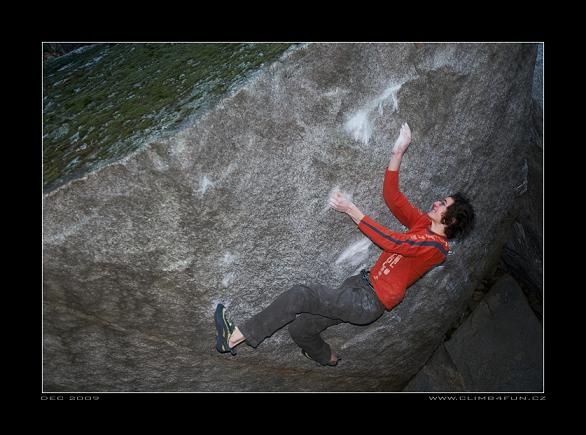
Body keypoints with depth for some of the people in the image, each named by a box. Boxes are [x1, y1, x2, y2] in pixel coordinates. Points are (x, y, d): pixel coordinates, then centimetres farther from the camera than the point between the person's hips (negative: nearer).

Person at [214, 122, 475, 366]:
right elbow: (391, 196, 7)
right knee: (299, 329, 6)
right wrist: (397, 153, -3)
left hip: (370, 302, -8)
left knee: (299, 296, -23)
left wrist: (351, 210, -21)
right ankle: (327, 359, 37)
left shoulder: (435, 246, -13)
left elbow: (391, 242, -22)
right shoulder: (423, 224, 11)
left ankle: (232, 339, -18)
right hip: (361, 284, 8)